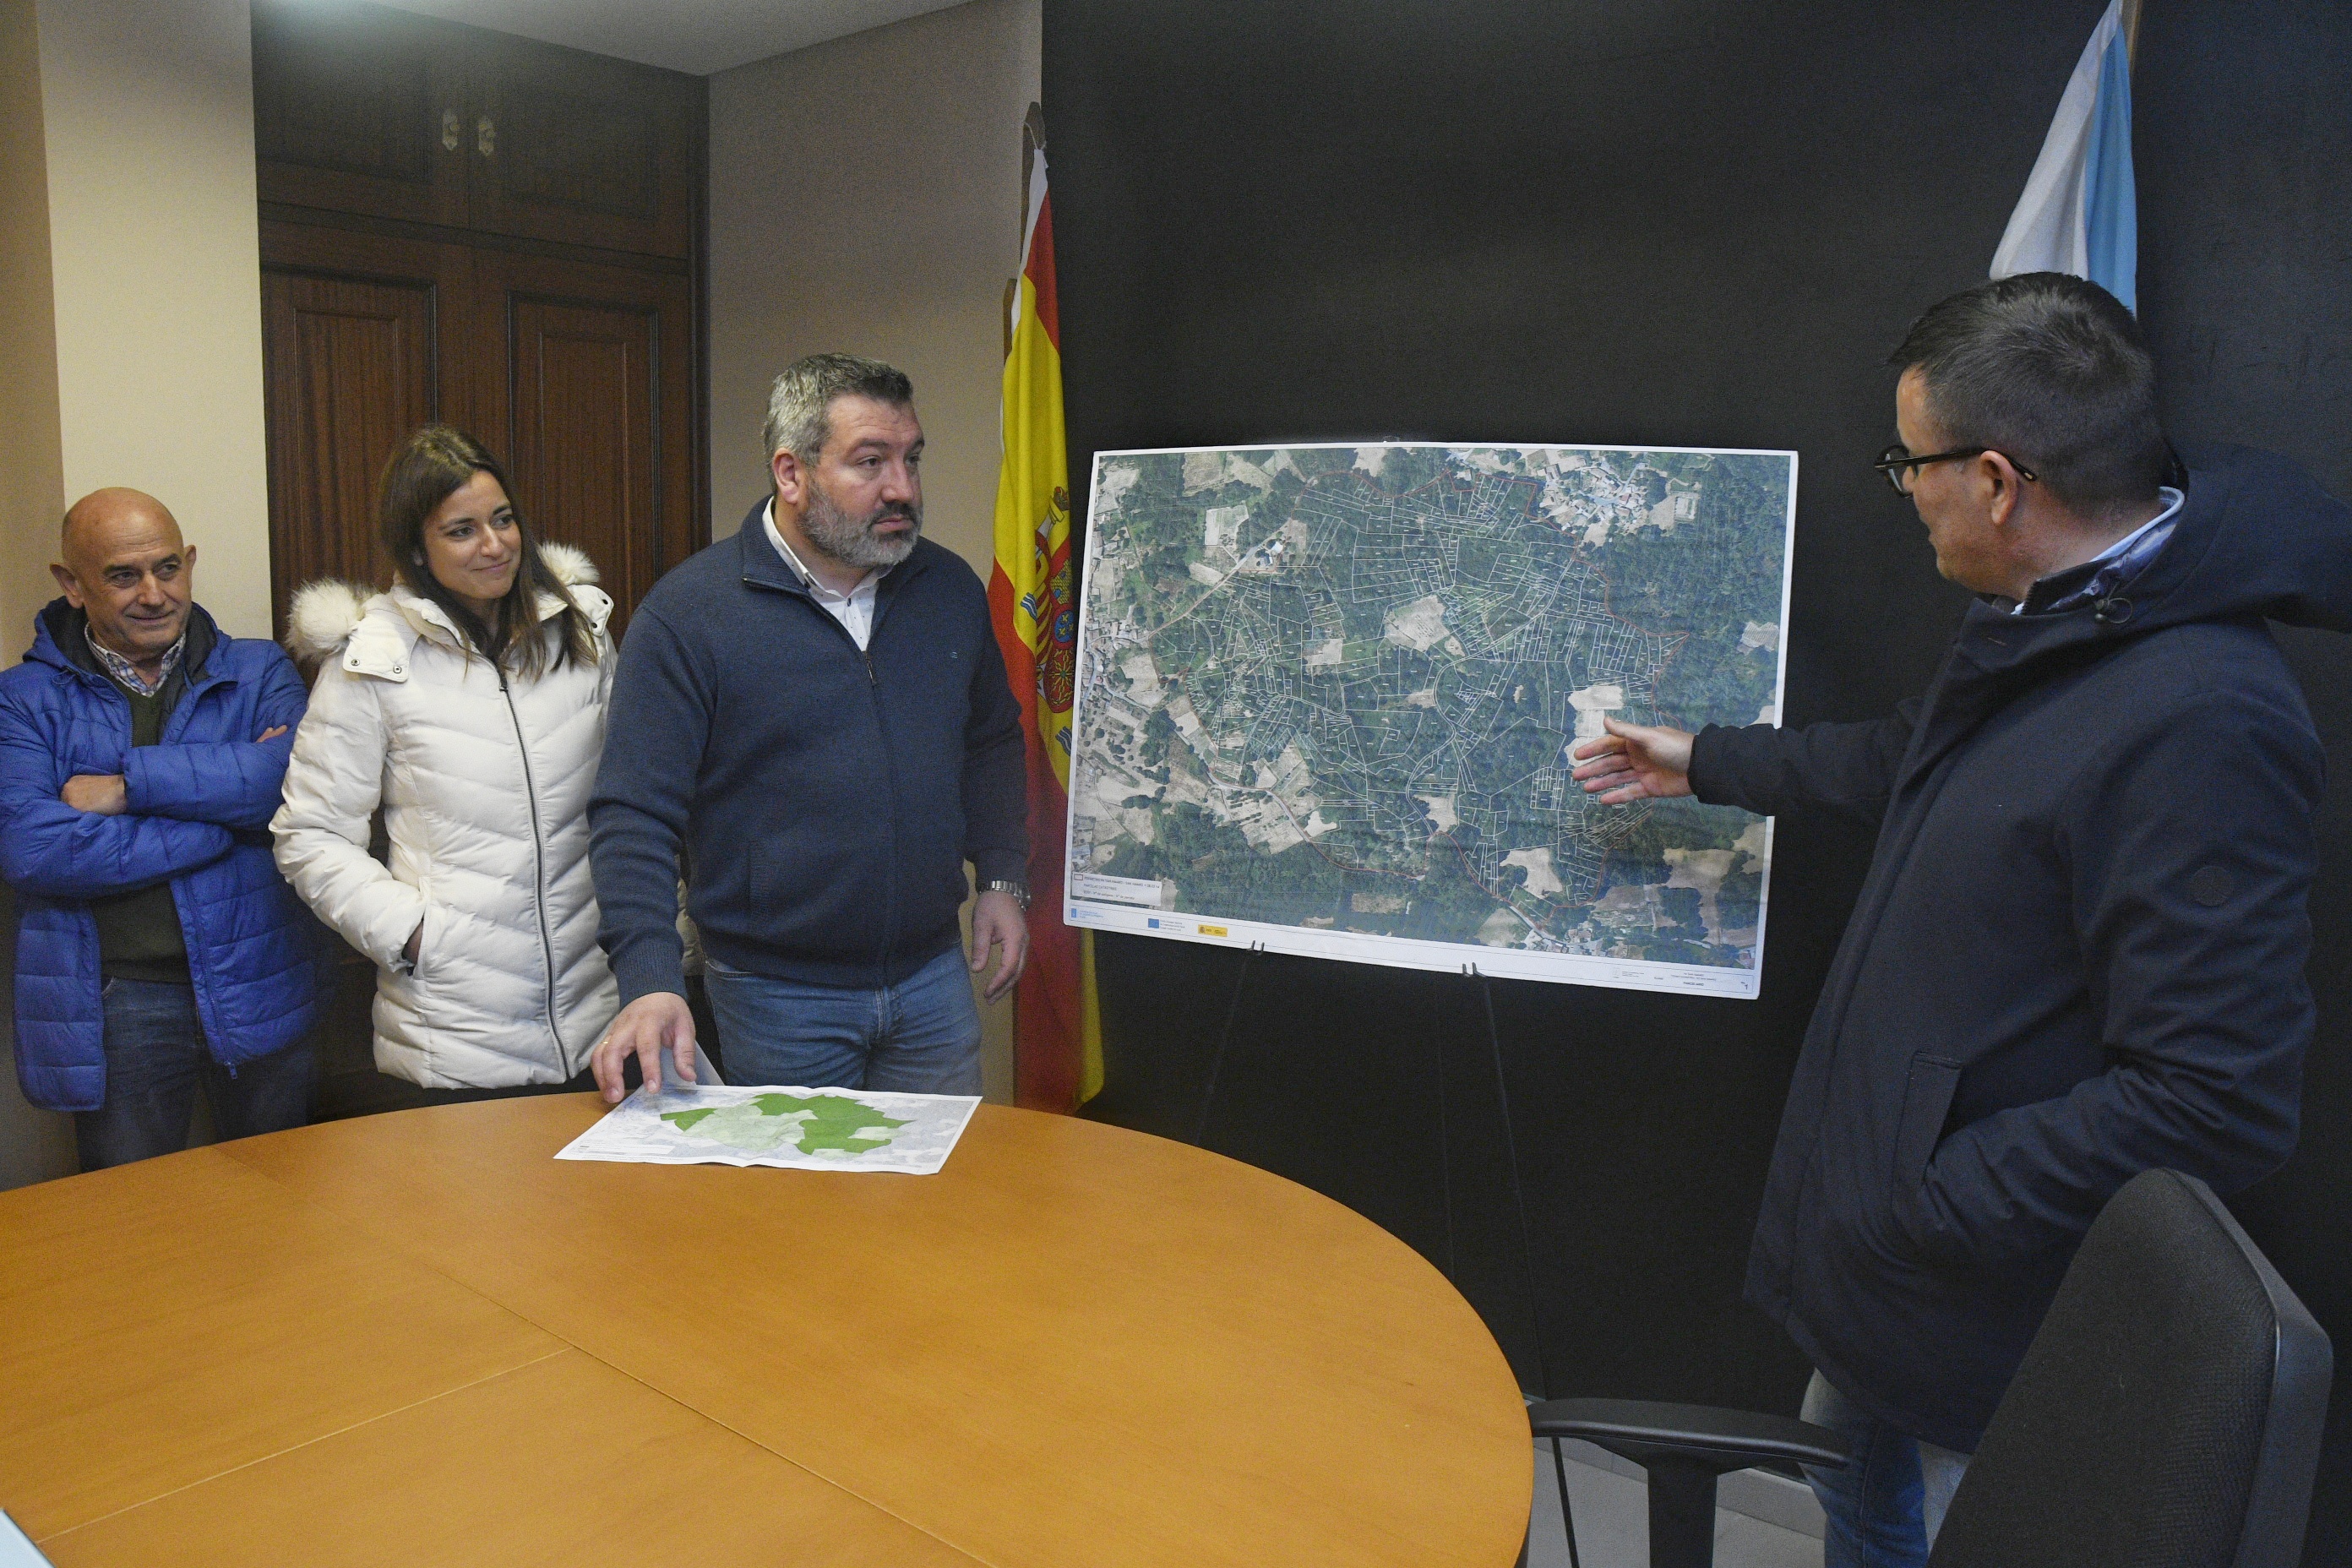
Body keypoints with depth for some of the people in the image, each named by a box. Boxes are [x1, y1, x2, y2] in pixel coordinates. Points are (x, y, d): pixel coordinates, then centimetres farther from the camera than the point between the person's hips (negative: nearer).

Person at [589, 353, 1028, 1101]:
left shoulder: (951, 589, 3)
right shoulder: (686, 614, -13)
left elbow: (992, 741, 16)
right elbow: (634, 814, -14)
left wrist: (1002, 877, 7)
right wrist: (650, 982, -25)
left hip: (932, 976, 4)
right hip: (777, 996, -4)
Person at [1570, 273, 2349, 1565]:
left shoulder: (2202, 727, -30)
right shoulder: (2043, 618, 2)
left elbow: (2216, 1105, -31)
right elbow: (1914, 757, 22)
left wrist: (1923, 1202, -23)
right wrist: (1707, 763, 31)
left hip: (1997, 1308, -9)